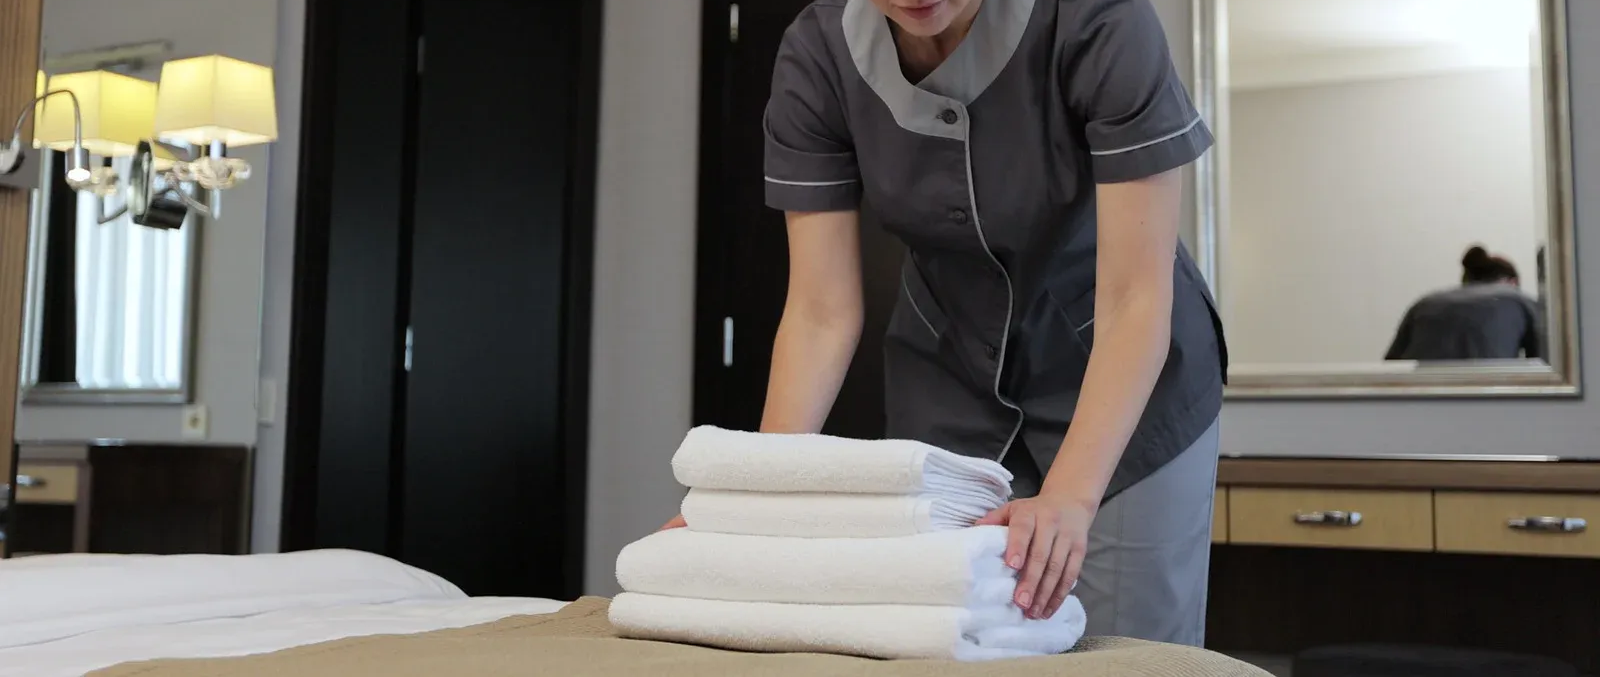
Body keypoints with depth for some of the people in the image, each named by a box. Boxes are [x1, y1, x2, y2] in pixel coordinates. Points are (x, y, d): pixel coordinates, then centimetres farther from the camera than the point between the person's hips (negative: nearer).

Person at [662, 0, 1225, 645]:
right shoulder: (816, 54, -19)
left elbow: (1135, 297, -30)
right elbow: (822, 313, -17)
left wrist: (1068, 497, -42)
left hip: (1128, 379, -2)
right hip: (951, 376, 3)